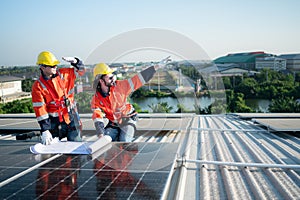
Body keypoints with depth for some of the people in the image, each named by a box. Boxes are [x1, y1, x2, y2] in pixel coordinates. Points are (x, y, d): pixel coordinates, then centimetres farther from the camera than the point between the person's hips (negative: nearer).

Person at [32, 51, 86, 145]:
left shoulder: (63, 74, 1)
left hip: (71, 116, 3)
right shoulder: (38, 86, -10)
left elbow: (81, 70, 12)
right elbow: (39, 109, -13)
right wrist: (45, 130, -17)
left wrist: (74, 61, -10)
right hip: (55, 122, -2)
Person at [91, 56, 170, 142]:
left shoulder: (120, 86, -14)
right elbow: (97, 118, -15)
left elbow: (137, 79, -17)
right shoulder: (96, 99, -11)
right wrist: (101, 135, -30)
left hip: (128, 121, -2)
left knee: (123, 143, -20)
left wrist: (157, 66, -20)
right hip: (113, 124, 3)